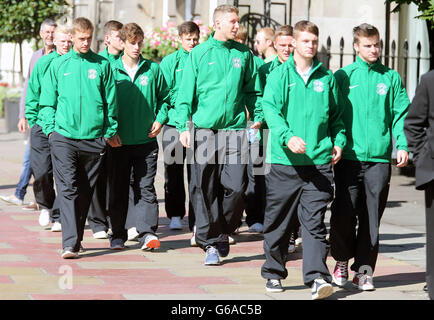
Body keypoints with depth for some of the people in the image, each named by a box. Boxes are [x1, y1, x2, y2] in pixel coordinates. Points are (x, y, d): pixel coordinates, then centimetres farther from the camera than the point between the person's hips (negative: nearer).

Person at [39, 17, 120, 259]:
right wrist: (50, 128, -1)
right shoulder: (58, 65, 7)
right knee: (68, 189, -10)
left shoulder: (103, 65, 7)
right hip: (63, 137, -1)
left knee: (85, 192, 8)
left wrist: (111, 131, 6)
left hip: (94, 138, 1)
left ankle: (76, 238, 21)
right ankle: (70, 243, -15)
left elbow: (111, 101, 10)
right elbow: (48, 100, 10)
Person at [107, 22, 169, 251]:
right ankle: (118, 234, 14)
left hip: (146, 140, 0)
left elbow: (164, 97, 14)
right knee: (118, 189, 6)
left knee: (144, 188, -4)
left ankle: (148, 232, -7)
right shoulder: (111, 70, 1)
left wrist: (159, 120, 0)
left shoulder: (153, 69, 4)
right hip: (118, 141, 0)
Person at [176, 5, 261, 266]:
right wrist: (183, 126, -5)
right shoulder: (199, 54, 4)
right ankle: (210, 242, 6)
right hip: (204, 129, -1)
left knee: (235, 187, -5)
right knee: (204, 188, -1)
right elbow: (186, 93, 3)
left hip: (235, 129, 1)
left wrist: (257, 116, 5)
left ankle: (224, 233, 17)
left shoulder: (244, 54, 9)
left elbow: (252, 90, 17)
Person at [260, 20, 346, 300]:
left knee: (314, 221, -6)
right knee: (278, 221, 8)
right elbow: (270, 109, -9)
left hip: (319, 161, 1)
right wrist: (287, 136, -24)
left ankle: (318, 277, -12)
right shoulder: (279, 75, 3)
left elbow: (336, 115, 22)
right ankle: (274, 273, 24)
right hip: (284, 161, -1)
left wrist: (338, 141, 6)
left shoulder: (326, 78, 12)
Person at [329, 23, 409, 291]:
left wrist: (402, 145, -5)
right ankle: (342, 261, 17)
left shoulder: (391, 78, 9)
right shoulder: (343, 77, 6)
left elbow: (401, 113, 7)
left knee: (372, 217, 2)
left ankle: (364, 270, 10)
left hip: (380, 158, 1)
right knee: (344, 213, -4)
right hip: (349, 156, -1)